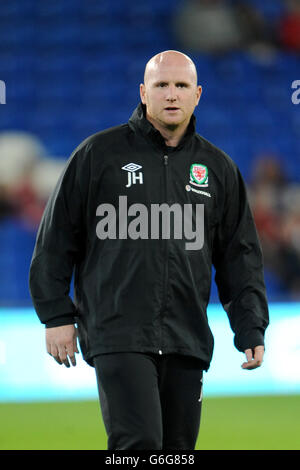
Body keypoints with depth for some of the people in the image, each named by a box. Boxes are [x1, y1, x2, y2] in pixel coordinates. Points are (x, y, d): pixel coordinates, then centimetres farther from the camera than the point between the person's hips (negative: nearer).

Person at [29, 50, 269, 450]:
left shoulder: (218, 168, 13)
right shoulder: (100, 153, 3)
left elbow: (240, 256, 17)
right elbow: (57, 238, 5)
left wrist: (251, 329, 8)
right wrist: (56, 315, 1)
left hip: (187, 342, 4)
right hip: (118, 336, -4)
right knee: (139, 445, -17)